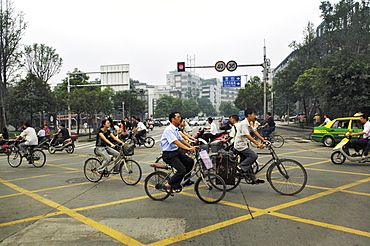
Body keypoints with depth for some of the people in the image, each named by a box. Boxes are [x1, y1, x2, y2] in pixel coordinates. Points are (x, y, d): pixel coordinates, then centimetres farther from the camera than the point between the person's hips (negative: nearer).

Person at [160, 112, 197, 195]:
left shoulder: (175, 129, 10)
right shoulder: (169, 129, -19)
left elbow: (181, 139, 18)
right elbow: (176, 142, -29)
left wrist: (191, 146, 9)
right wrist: (188, 148, -34)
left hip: (176, 151, 9)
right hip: (169, 154, -9)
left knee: (190, 161, 0)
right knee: (182, 170, -17)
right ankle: (168, 185, -2)